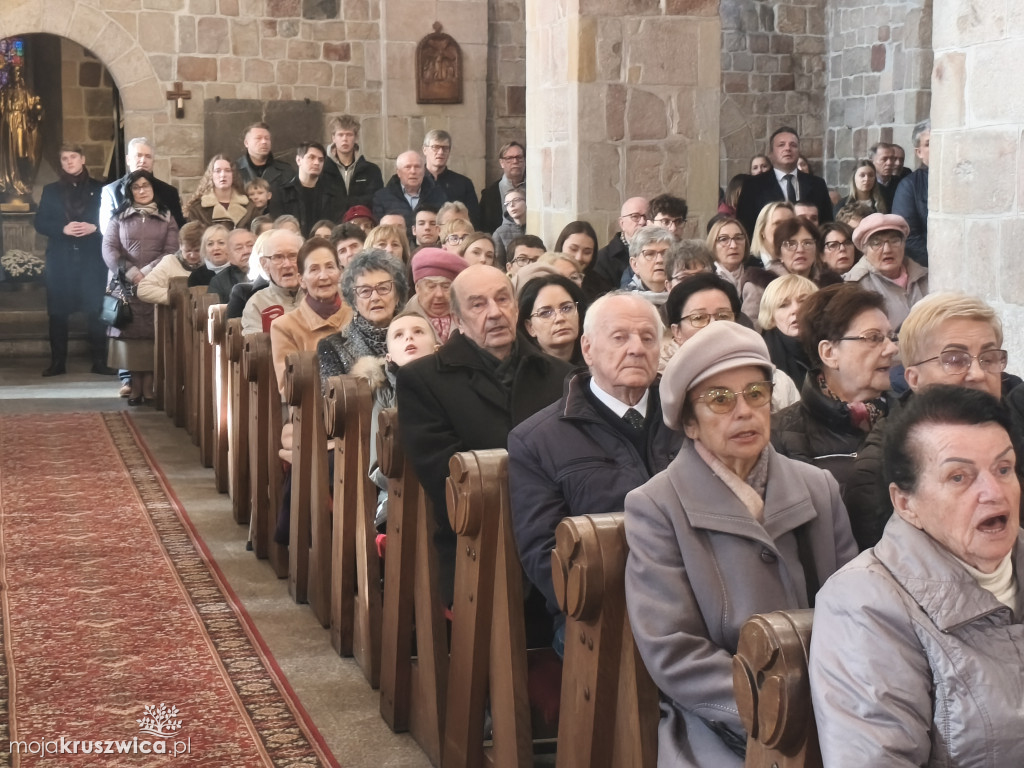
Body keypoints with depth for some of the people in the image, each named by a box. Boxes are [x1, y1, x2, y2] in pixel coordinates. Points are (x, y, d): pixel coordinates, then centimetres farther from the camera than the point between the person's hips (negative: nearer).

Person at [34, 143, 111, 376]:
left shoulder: (99, 189, 8)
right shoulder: (51, 190, 11)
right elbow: (40, 223, 4)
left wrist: (93, 227, -15)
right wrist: (63, 229, -13)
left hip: (92, 257, -1)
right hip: (60, 258, 1)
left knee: (96, 309, -4)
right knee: (58, 311, 0)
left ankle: (100, 361, 1)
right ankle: (57, 362, 6)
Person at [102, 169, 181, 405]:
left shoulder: (166, 217, 12)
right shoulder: (119, 218, 12)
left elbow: (171, 251, 1)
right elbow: (109, 249, 1)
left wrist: (147, 272, -12)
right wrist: (130, 273, -14)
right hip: (127, 285, 0)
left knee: (153, 335, -6)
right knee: (131, 333, -5)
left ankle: (149, 389, -6)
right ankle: (135, 388, -4)